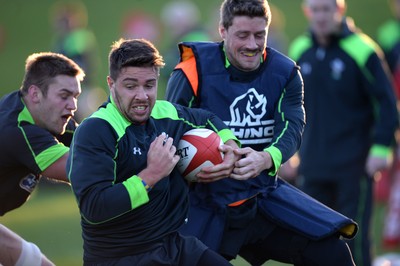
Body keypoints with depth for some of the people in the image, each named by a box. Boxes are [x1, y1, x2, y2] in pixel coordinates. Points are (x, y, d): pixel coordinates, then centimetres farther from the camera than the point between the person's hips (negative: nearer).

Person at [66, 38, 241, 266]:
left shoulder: (167, 113, 6)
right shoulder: (95, 131, -15)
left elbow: (208, 120, 29)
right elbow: (93, 208, -25)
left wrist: (230, 146, 10)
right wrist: (151, 174, -23)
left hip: (175, 245, 7)